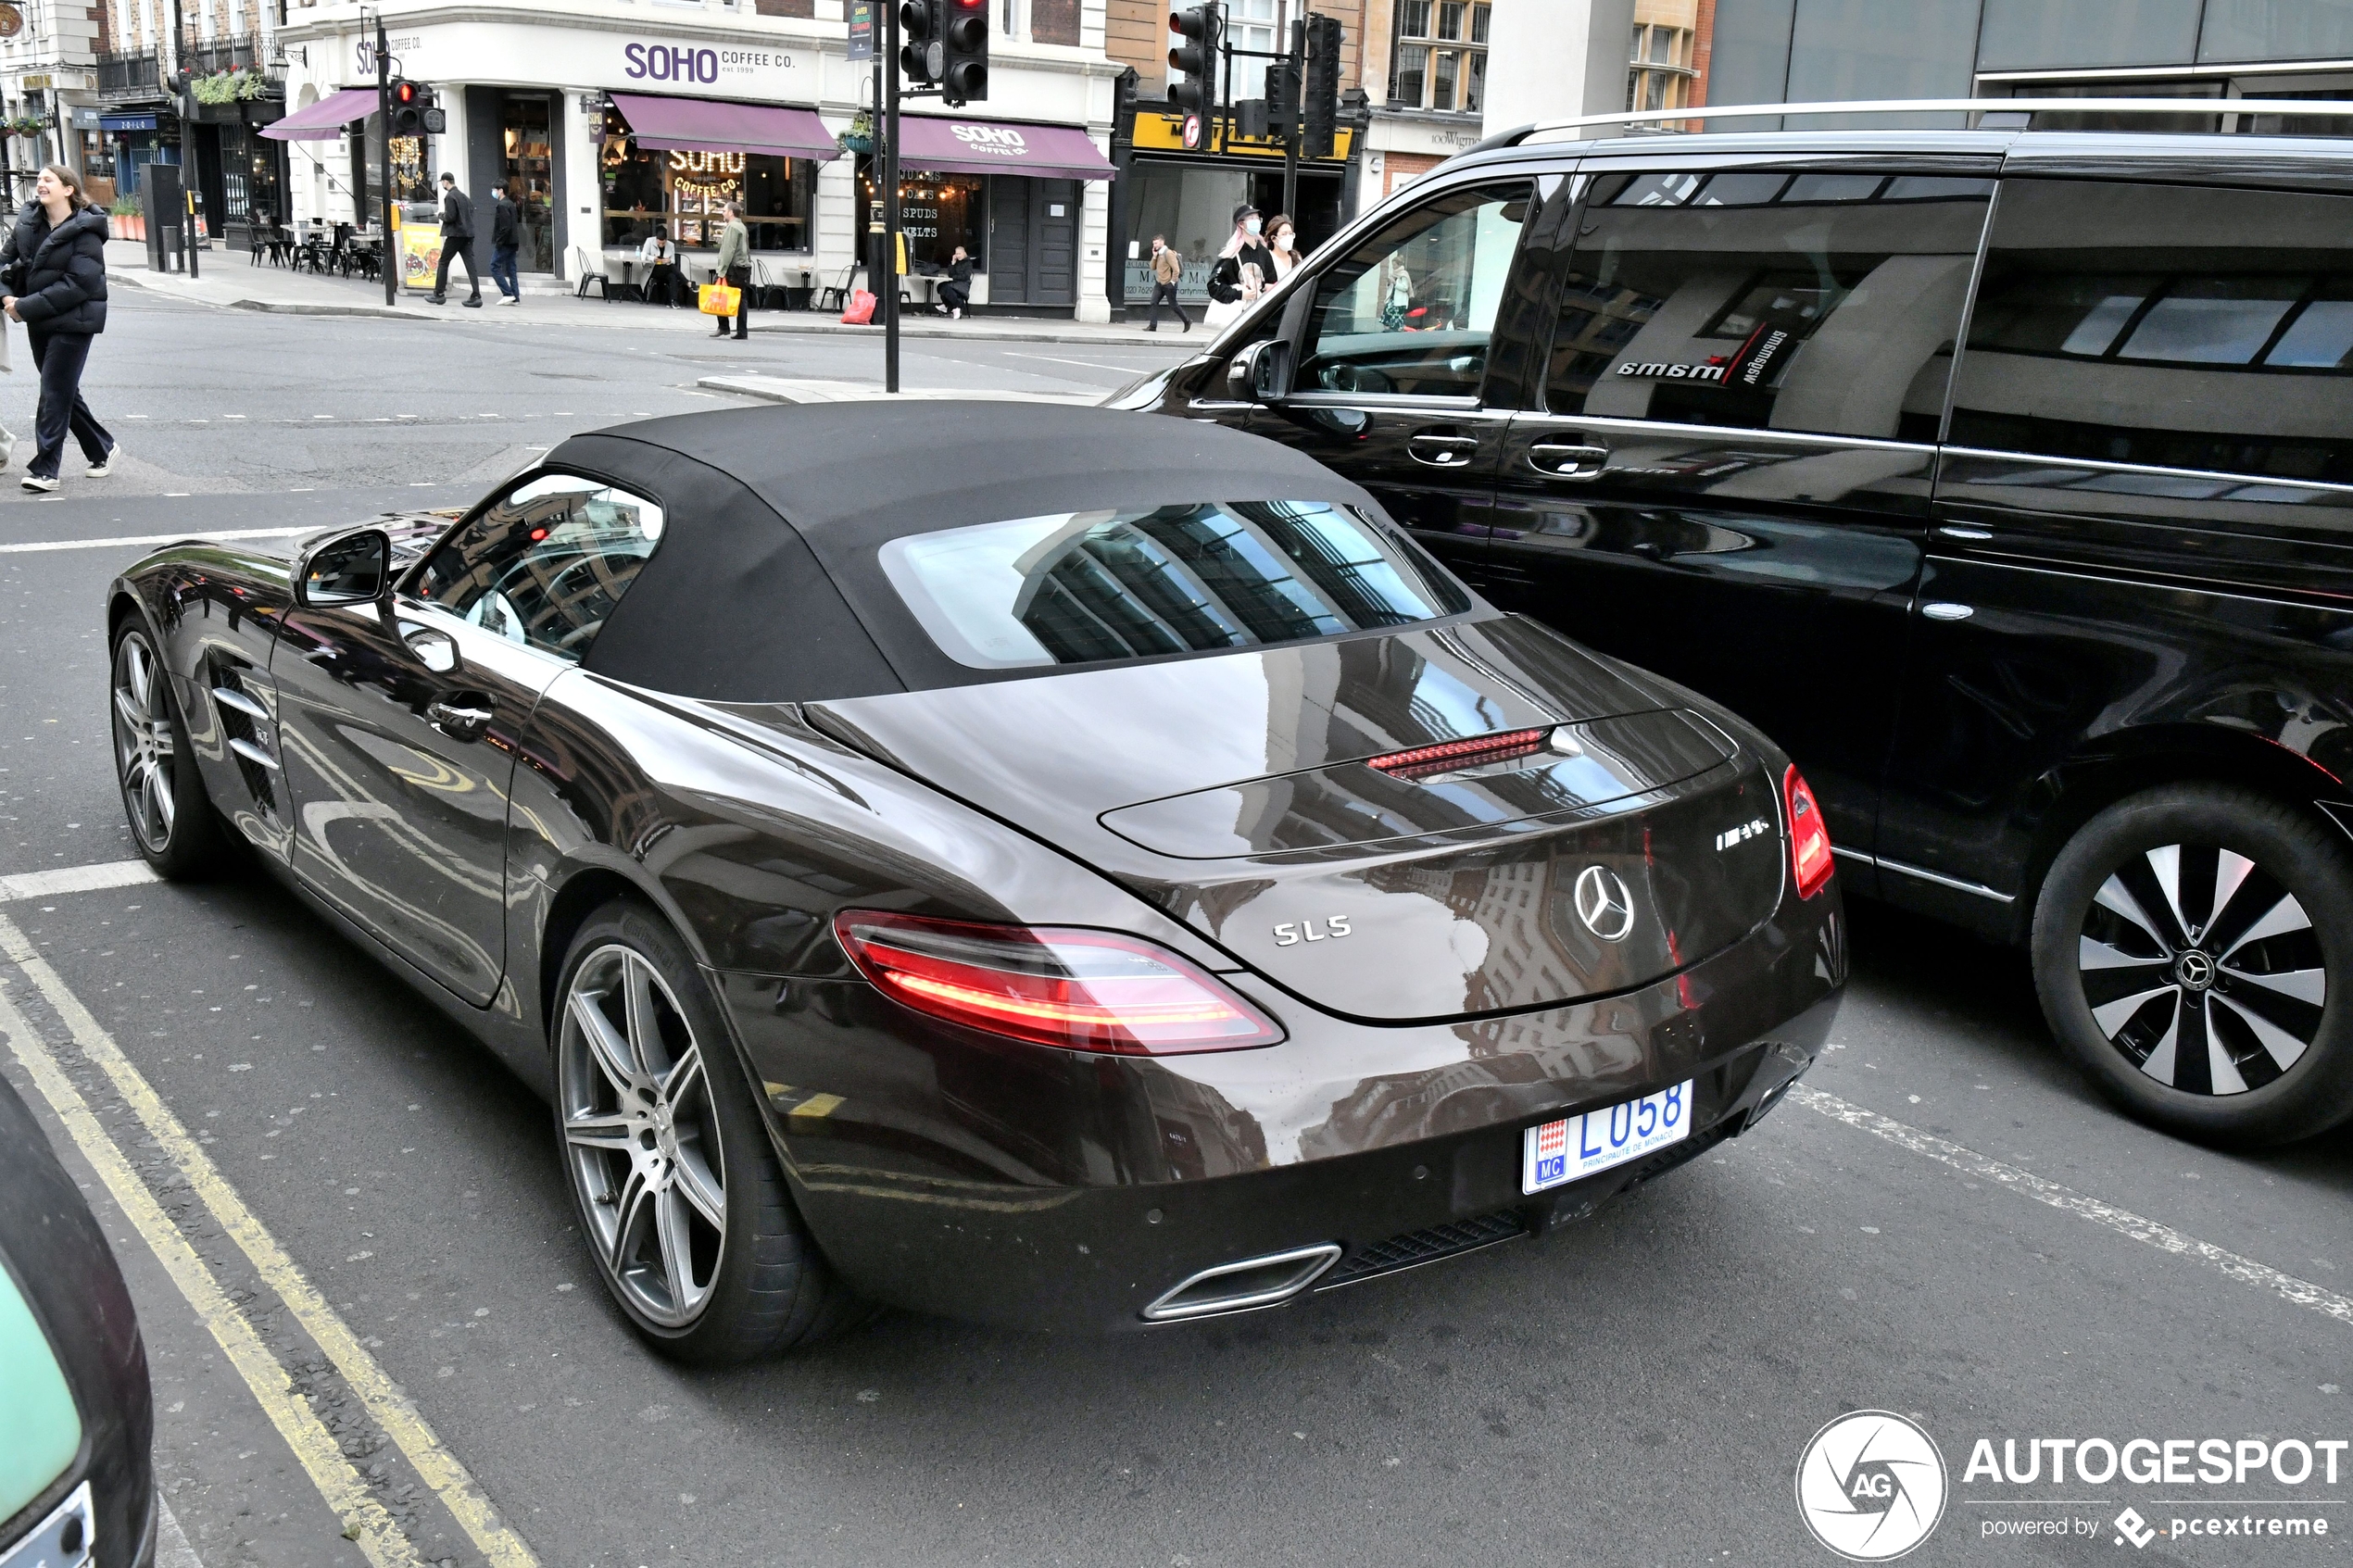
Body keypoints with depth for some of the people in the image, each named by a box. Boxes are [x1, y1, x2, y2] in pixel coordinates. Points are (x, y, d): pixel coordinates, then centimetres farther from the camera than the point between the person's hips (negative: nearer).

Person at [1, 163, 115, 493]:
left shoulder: (85, 231, -14)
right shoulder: (28, 220, 5)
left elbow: (78, 284, -20)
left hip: (73, 321, -7)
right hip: (38, 321, 7)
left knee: (55, 393, -7)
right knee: (64, 391, 15)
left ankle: (45, 468, -3)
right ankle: (102, 449, 30)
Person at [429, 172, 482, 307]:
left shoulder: (450, 196, -9)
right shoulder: (465, 196, 16)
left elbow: (450, 217, -17)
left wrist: (441, 215, 3)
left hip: (455, 234, -7)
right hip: (468, 234, 7)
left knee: (443, 262, 5)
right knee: (470, 265, 0)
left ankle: (439, 294, 9)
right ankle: (476, 296, -9)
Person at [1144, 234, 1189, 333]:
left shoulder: (1169, 253, -16)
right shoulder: (1158, 254, 10)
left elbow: (1176, 269, -18)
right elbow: (1153, 268, 10)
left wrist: (1172, 282, -15)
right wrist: (1154, 256, -3)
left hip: (1168, 284, -8)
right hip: (1159, 283, 8)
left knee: (1173, 305, 2)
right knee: (1154, 303, -6)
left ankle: (1187, 321, 21)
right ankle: (1153, 326, -7)